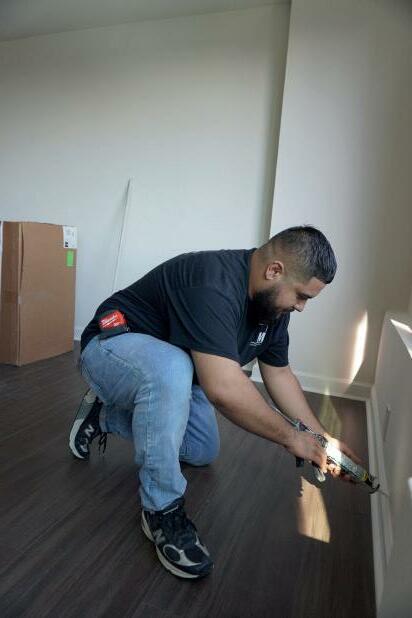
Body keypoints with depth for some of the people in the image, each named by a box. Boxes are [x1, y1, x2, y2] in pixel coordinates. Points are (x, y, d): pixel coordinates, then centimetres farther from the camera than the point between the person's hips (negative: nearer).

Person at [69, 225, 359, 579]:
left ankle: (107, 414, 22)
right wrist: (291, 438, -27)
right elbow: (224, 389, -42)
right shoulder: (213, 283, -35)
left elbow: (279, 373, 3)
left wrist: (321, 437, 0)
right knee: (173, 368, -40)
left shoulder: (271, 299, -5)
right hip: (112, 347, -8)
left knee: (203, 452, 13)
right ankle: (162, 509, -18)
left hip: (171, 370, 9)